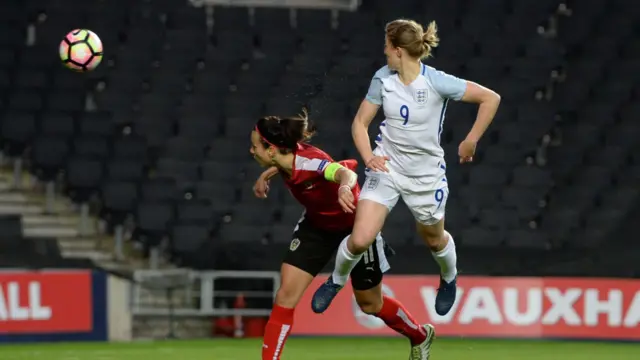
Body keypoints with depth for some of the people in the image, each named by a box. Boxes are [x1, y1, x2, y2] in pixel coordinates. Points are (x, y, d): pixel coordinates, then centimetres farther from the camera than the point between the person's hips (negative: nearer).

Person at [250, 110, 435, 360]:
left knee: (369, 305, 12)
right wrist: (267, 174, 8)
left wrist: (345, 187, -81)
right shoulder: (286, 155, -17)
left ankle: (421, 336, 40)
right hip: (317, 225, 6)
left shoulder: (309, 163, -38)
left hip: (355, 224, -6)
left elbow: (346, 172, -60)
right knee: (286, 295, -10)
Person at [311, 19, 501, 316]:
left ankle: (449, 279, 54)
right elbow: (360, 122, 1)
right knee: (360, 240, -11)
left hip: (426, 174, -2)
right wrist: (368, 156, -17)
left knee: (434, 239, 20)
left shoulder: (436, 82, -21)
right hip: (386, 167, 2)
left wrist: (470, 141, -14)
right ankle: (336, 281, 19)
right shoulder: (383, 79, -8)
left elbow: (491, 98, -17)